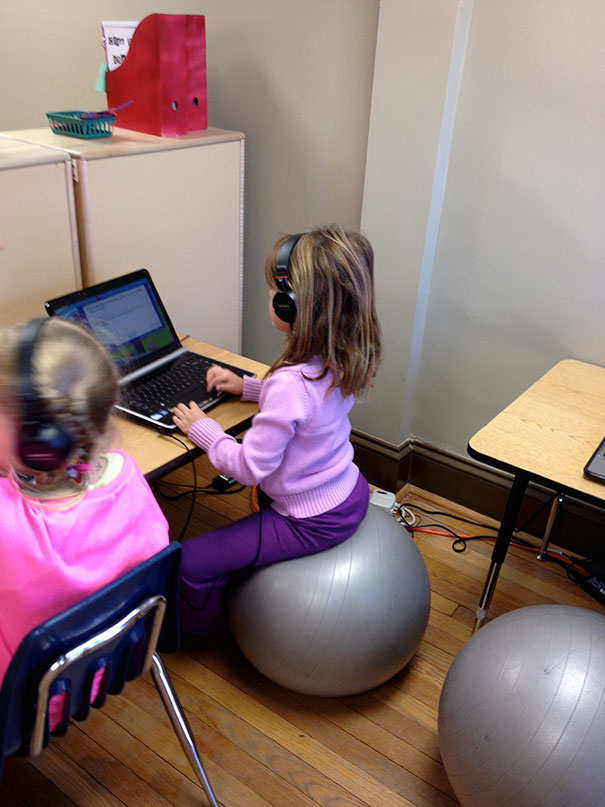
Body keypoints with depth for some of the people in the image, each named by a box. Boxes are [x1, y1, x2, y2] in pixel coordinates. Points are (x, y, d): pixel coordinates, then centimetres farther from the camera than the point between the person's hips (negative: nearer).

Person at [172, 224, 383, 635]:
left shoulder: (290, 382, -33)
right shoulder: (341, 359, -7)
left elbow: (249, 467, -25)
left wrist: (203, 429, -10)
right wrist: (248, 386, 10)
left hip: (313, 523, -9)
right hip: (351, 493, 9)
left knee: (191, 563, -1)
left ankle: (200, 629, 30)